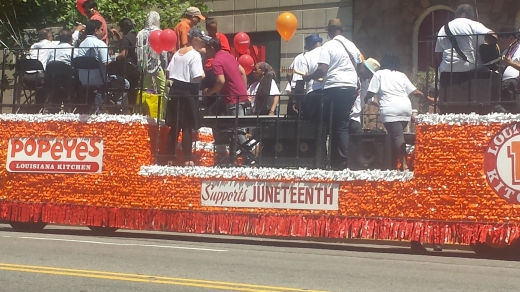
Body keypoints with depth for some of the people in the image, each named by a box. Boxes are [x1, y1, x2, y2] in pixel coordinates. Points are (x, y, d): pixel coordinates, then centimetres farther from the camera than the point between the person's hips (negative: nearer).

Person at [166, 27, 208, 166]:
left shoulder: (178, 53, 11)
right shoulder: (195, 55, -13)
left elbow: (169, 72, 11)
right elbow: (197, 77, -21)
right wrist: (204, 75, -2)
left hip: (175, 90, 7)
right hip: (188, 92, -7)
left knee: (175, 126, 12)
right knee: (187, 127, -2)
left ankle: (171, 158, 17)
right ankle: (187, 159, 0)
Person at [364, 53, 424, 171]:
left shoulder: (379, 74, 9)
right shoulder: (402, 75, 21)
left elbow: (371, 92, 2)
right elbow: (414, 91, 17)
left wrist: (365, 99, 22)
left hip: (390, 110, -5)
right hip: (406, 108, 5)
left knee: (397, 137, -12)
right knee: (398, 136, 13)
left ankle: (404, 164, -24)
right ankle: (394, 162, 8)